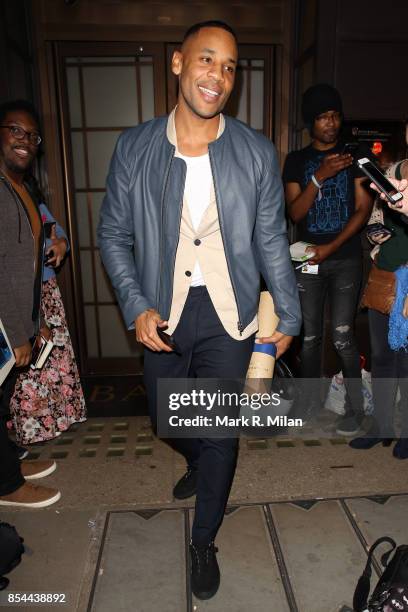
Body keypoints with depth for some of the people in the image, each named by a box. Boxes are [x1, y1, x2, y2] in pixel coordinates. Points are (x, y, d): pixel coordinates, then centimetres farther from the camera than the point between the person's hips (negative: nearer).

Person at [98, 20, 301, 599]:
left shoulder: (256, 152, -3)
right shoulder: (134, 147, -2)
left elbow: (271, 240, 2)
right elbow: (114, 233, 2)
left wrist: (288, 315, 4)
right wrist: (137, 307, -9)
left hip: (228, 314, -1)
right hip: (163, 313, 2)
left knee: (220, 434, 5)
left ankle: (204, 541, 32)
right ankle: (200, 463, 57)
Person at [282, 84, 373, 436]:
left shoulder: (355, 156, 5)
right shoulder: (297, 161, 8)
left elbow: (363, 209, -2)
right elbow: (295, 212, -2)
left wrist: (331, 247, -11)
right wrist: (320, 177, -16)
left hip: (345, 258, -2)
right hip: (307, 260, 2)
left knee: (342, 337, -7)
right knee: (310, 336, 6)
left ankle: (355, 408, 8)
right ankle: (311, 401, 21)